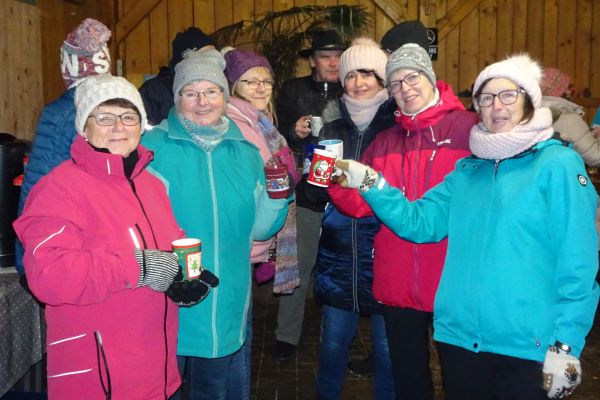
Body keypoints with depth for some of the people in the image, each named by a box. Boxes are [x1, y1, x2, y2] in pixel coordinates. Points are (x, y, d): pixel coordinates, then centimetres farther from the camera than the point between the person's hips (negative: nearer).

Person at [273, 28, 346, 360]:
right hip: (305, 194, 0)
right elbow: (278, 139, 6)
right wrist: (295, 133, -15)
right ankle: (287, 336, 19)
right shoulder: (294, 90, 6)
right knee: (297, 267, 4)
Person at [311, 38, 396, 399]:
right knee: (333, 344, 15)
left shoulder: (398, 125, -2)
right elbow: (316, 193, 9)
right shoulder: (333, 127, 9)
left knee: (388, 349, 8)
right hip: (338, 258, 3)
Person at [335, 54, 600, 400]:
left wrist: (566, 344, -13)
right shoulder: (467, 170, 10)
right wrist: (368, 182, -8)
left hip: (528, 345, -5)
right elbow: (419, 222, 4)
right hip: (460, 336, 5)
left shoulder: (558, 164, -6)